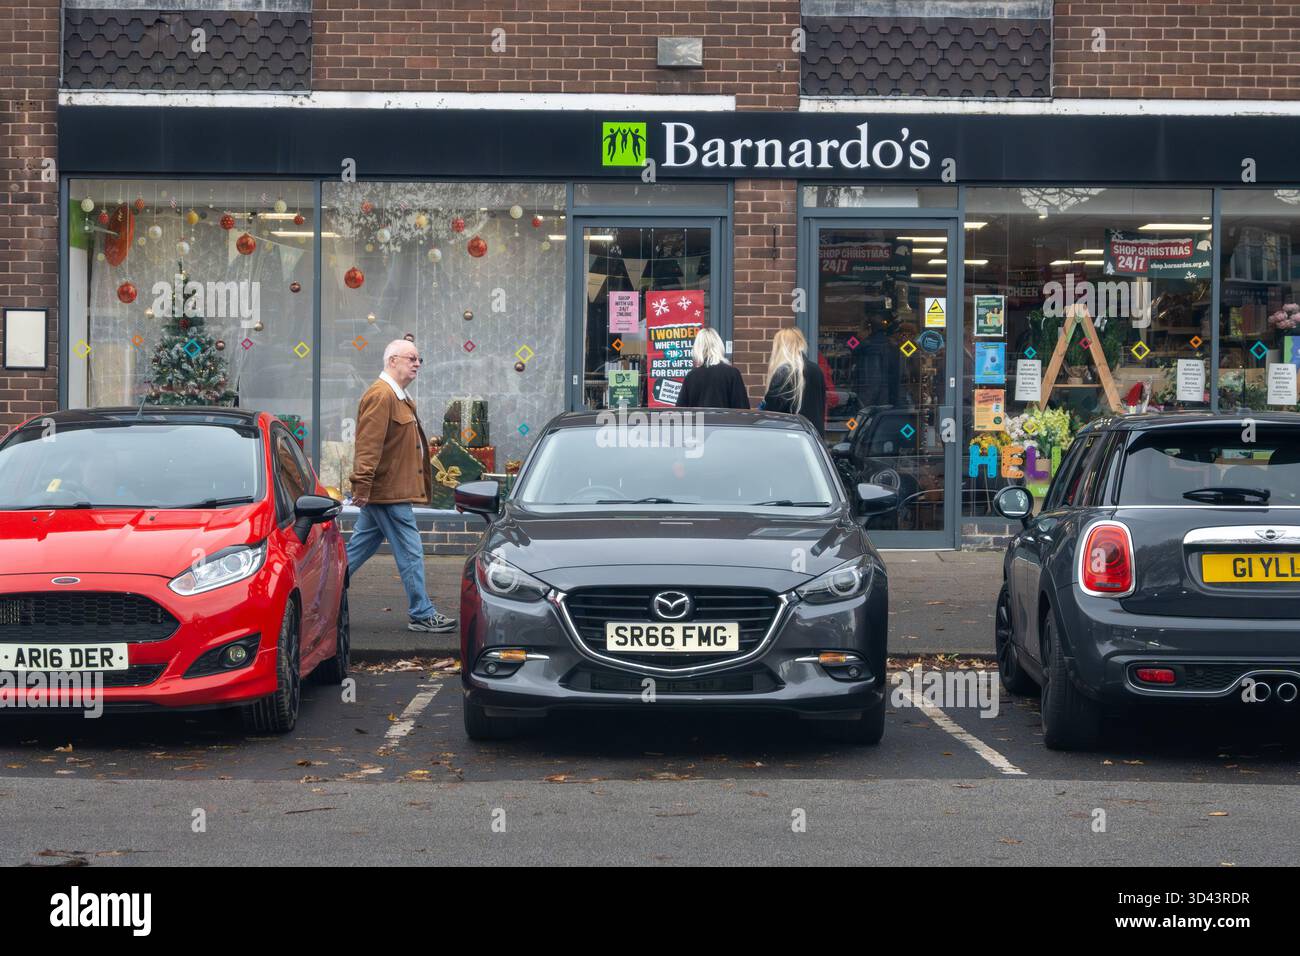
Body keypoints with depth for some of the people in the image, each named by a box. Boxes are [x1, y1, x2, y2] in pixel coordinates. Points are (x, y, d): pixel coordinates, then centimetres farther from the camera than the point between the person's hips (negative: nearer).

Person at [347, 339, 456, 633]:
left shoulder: (399, 397, 20)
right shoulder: (381, 395, -15)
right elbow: (368, 444, -22)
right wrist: (362, 484, -27)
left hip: (382, 492, 11)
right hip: (389, 492, -11)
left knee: (358, 549, 14)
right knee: (411, 552, -4)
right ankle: (422, 614, 2)